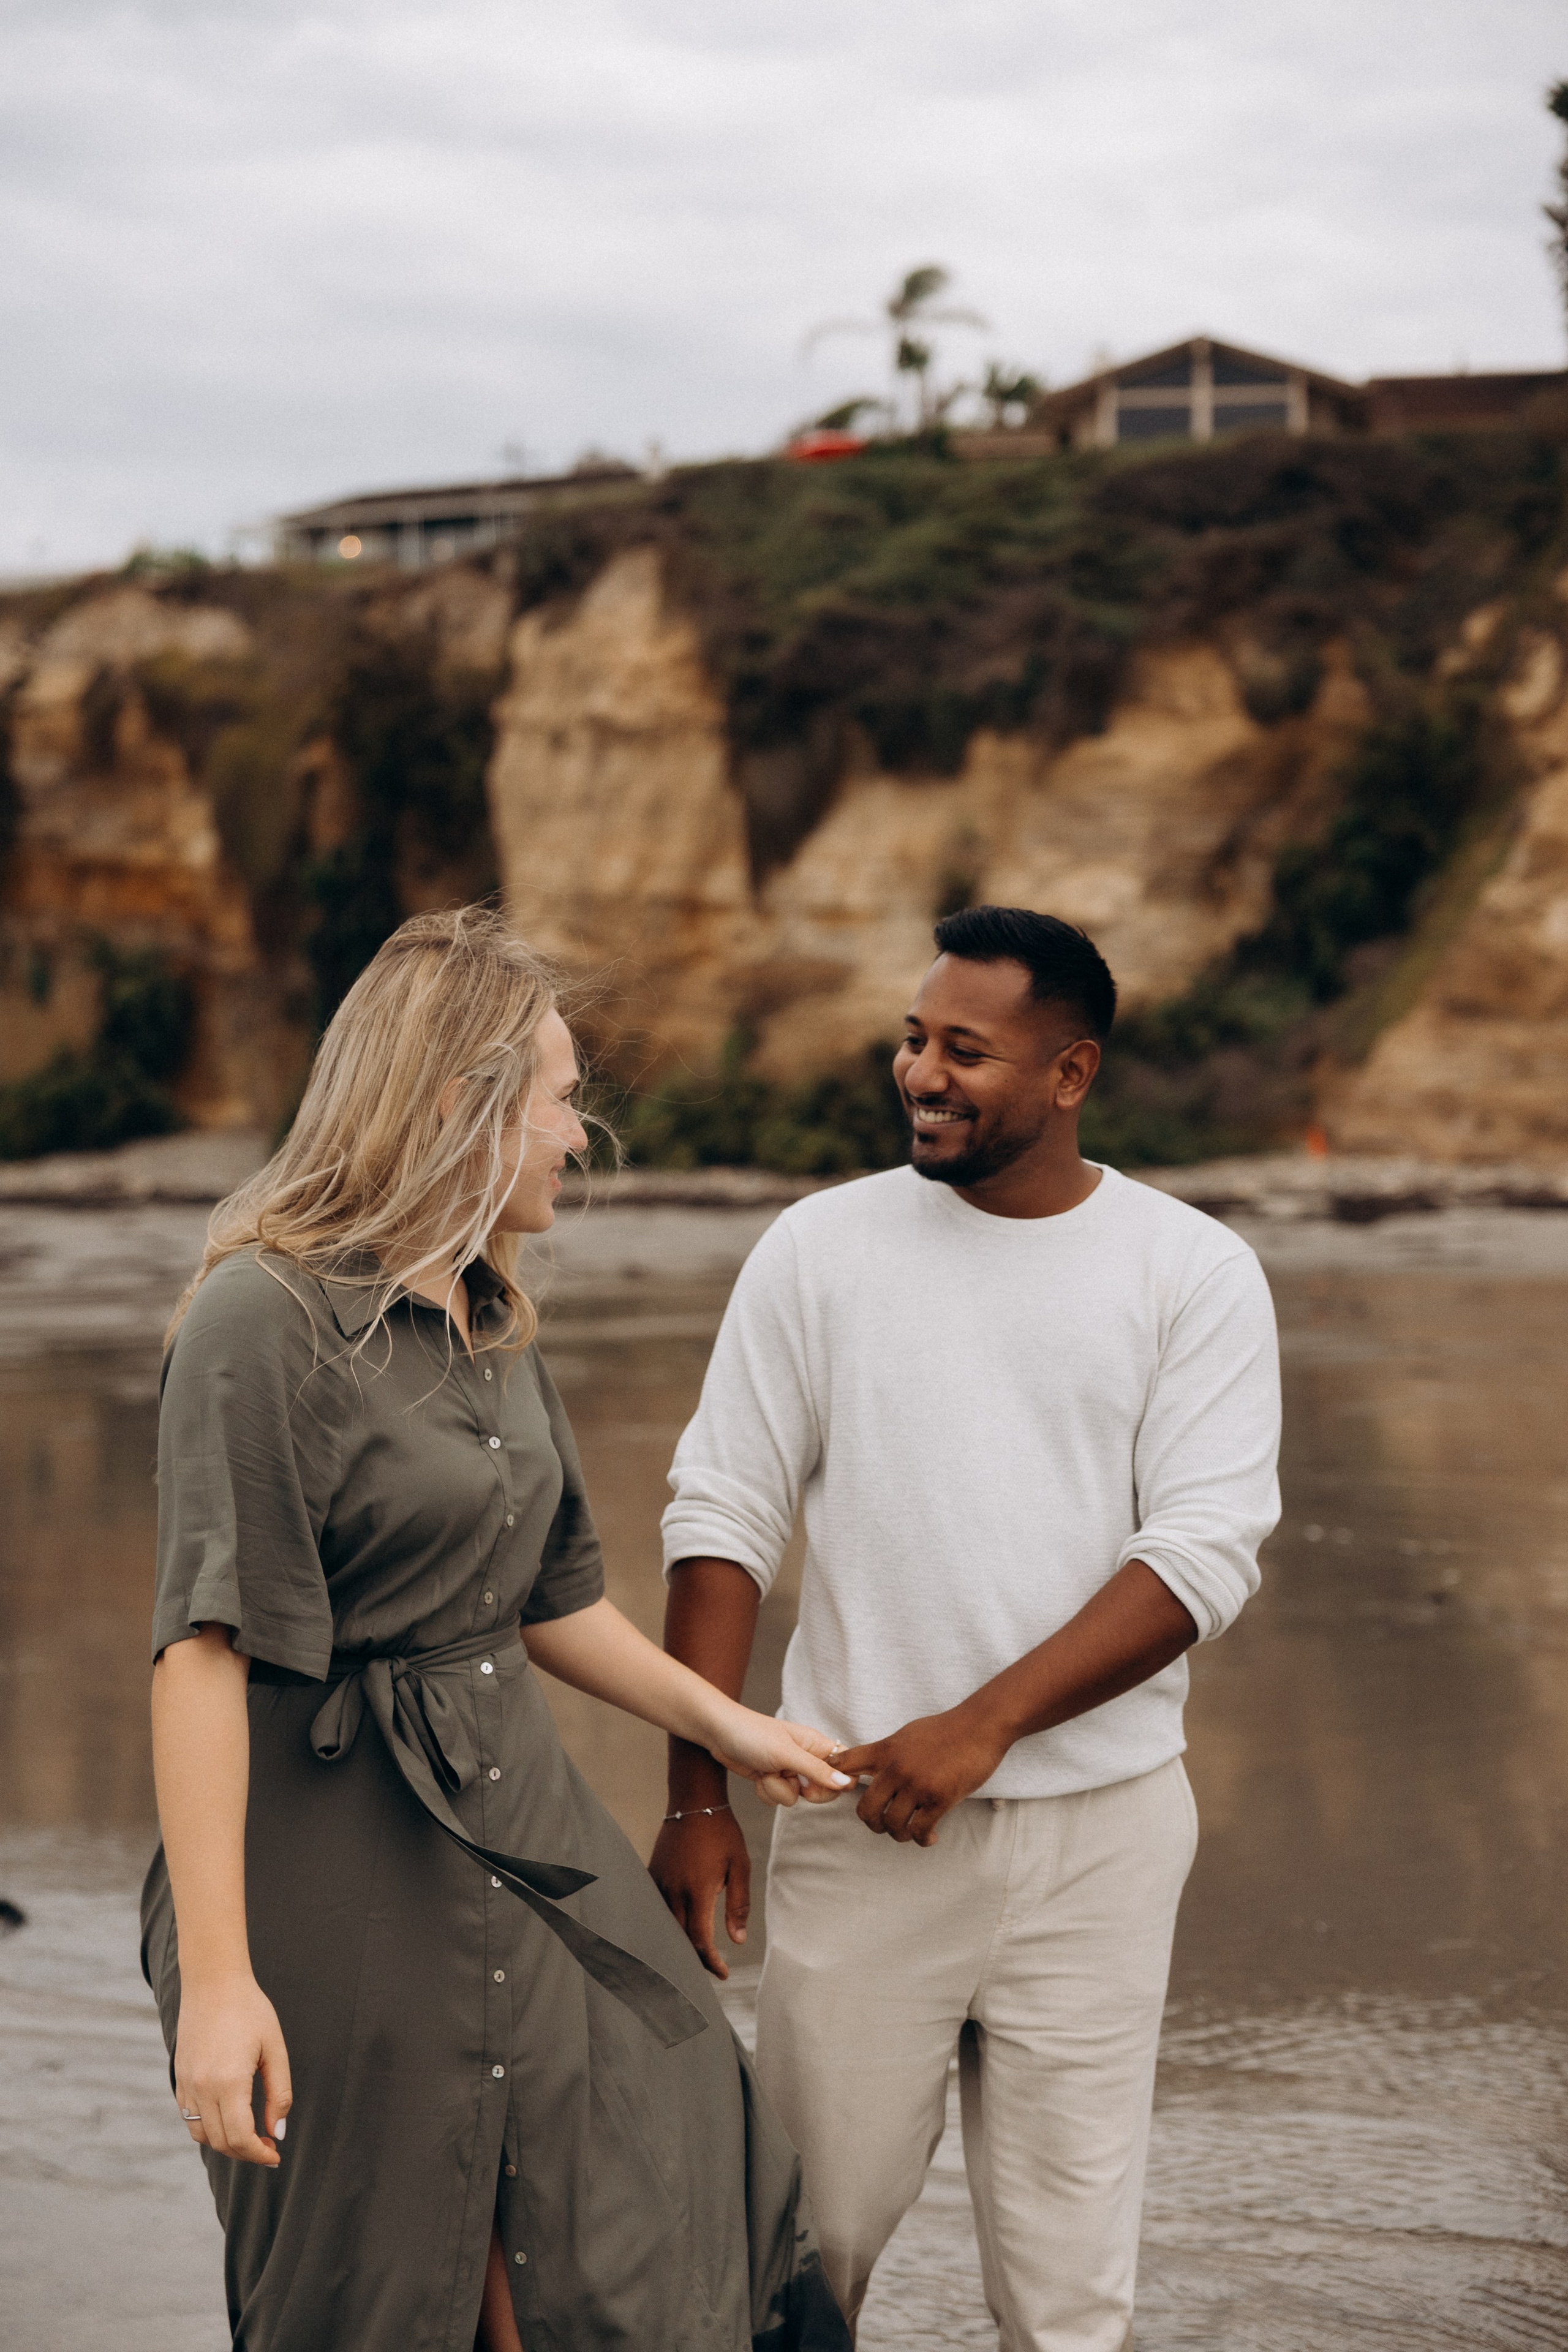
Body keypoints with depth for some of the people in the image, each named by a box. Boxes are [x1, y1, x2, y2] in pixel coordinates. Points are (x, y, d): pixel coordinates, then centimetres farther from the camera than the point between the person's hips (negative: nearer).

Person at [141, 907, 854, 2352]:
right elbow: (205, 1651, -21)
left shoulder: (491, 1324, 10)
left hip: (519, 1824, 8)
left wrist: (721, 1721, 28)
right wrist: (214, 1977, -25)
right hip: (336, 1853, -8)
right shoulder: (269, 1316, -16)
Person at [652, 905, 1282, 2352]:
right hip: (861, 1821, 1)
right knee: (812, 2228, 6)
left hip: (1100, 1832, 0)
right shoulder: (823, 1247, 1)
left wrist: (982, 1724, -17)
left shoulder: (1196, 1274, -1)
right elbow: (722, 1523, 1)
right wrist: (698, 1799, -6)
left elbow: (1206, 1552, -8)